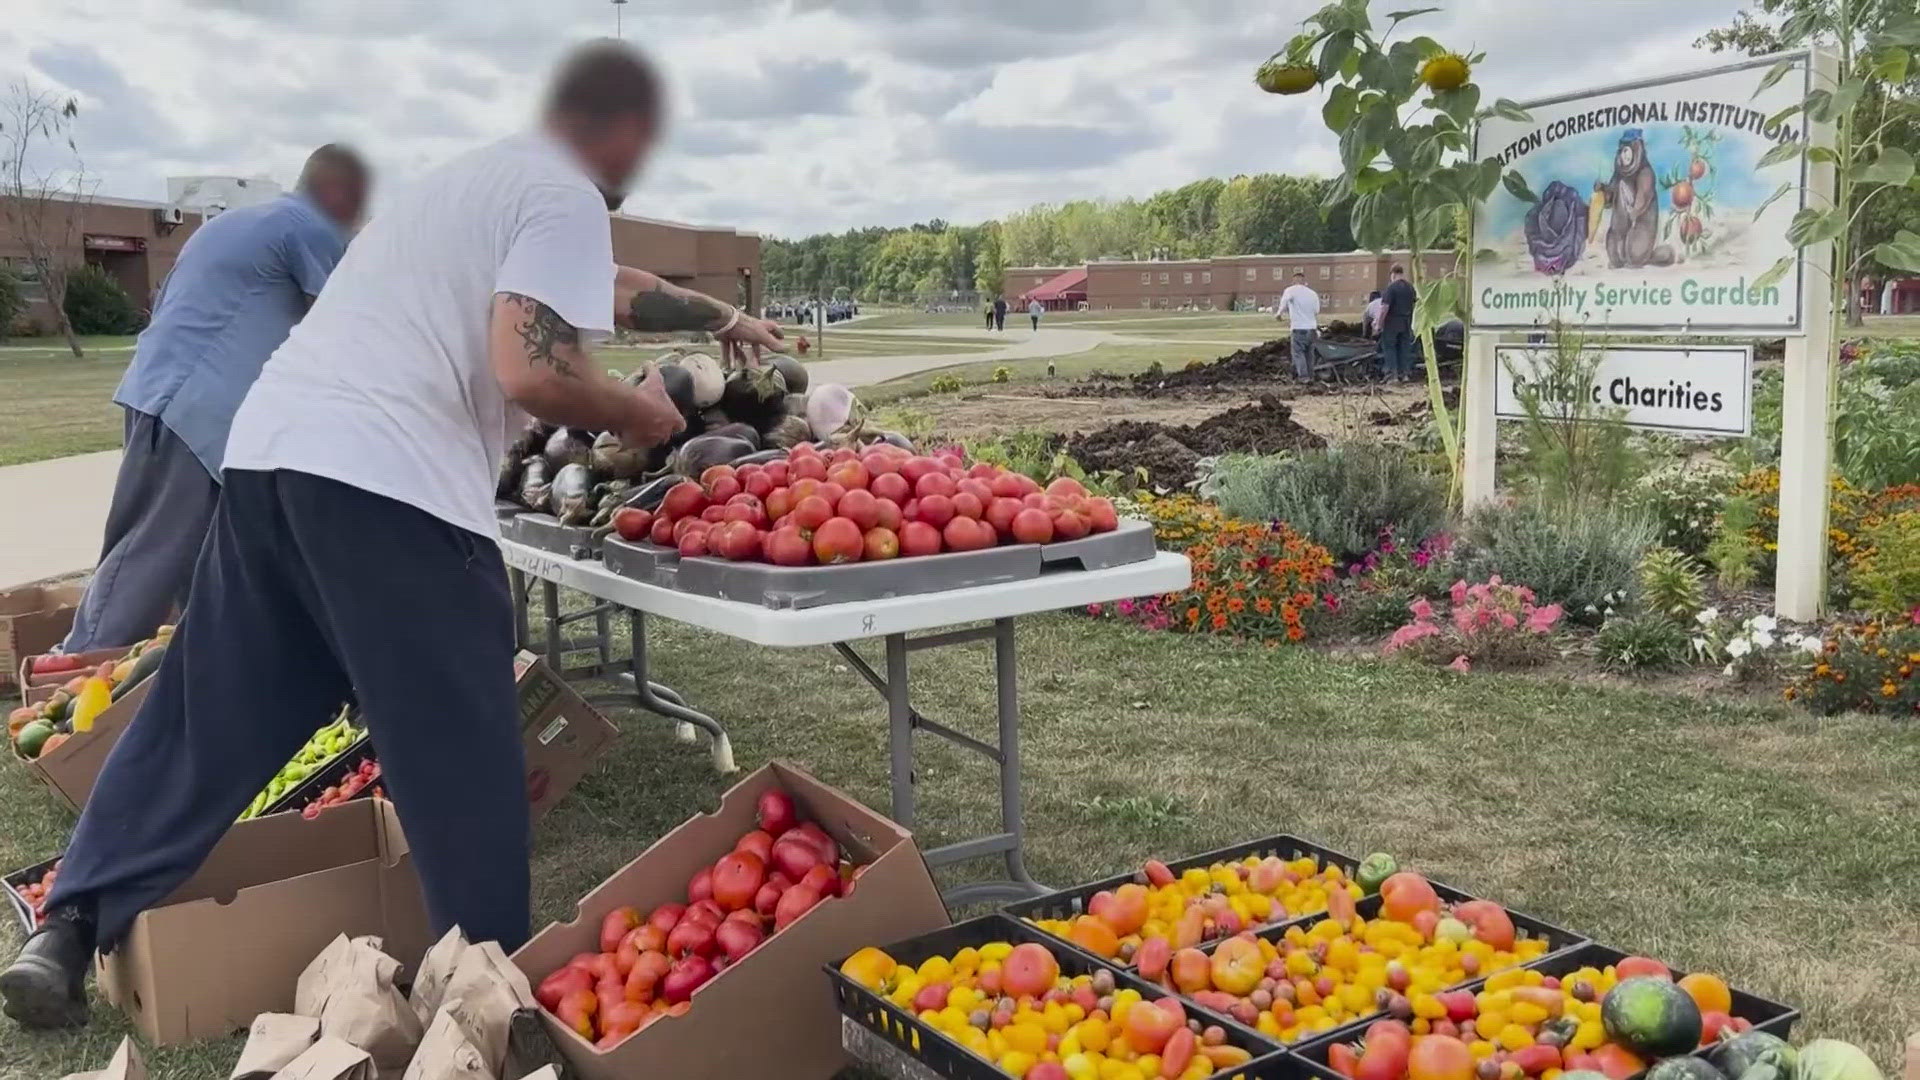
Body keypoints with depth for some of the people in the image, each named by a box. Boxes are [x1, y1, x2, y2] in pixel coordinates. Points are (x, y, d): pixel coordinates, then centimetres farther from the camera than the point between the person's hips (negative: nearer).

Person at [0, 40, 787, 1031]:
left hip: (271, 445, 9)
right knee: (458, 749, 1)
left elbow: (608, 287, 38)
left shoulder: (487, 172, 25)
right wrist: (635, 413, 0)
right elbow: (530, 370, -18)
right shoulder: (565, 199, -4)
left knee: (212, 717, 16)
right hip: (383, 480, -9)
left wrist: (721, 321, 48)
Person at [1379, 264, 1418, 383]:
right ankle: (1405, 373, 13)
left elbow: (1385, 307, -20)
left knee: (1389, 347, 1)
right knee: (1405, 348, 12)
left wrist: (1380, 324, -14)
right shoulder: (1410, 287, 7)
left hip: (1392, 323, -6)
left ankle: (1392, 374, -4)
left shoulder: (1392, 287, -15)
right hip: (1406, 323, 6)